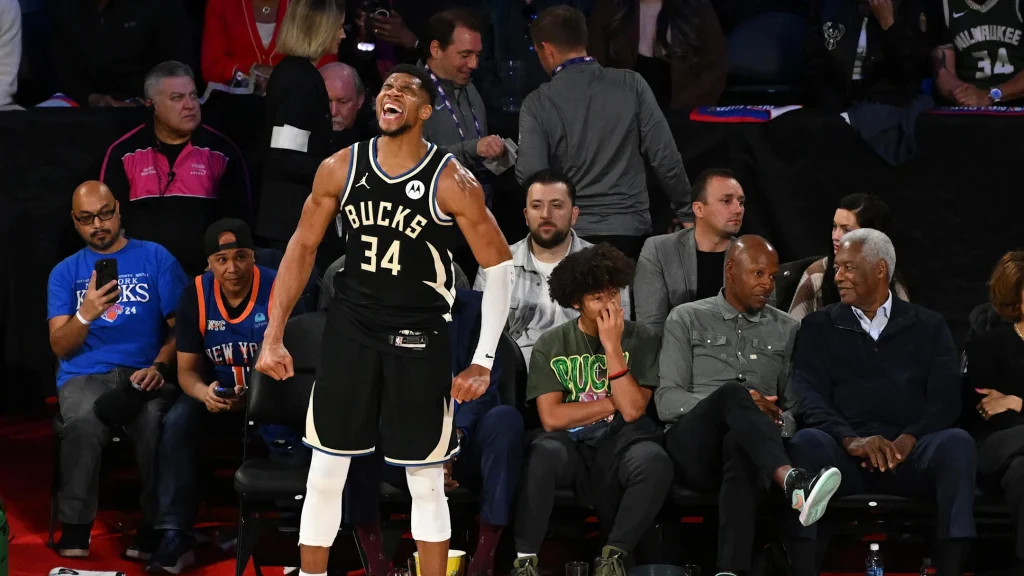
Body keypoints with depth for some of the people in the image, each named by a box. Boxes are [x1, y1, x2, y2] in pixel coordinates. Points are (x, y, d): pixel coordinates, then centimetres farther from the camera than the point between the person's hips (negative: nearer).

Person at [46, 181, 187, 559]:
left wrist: (159, 366, -12)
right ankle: (75, 531, -24)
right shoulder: (65, 273, 14)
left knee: (157, 421, -36)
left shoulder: (155, 259, 10)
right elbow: (60, 346, 5)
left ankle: (155, 529, -22)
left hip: (142, 375, -1)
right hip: (85, 375, 1)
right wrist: (85, 315, -16)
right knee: (84, 422, -36)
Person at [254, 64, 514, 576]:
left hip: (419, 341, -3)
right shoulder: (341, 169, -4)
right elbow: (302, 248, 7)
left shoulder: (452, 183, -13)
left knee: (426, 484, 5)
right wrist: (273, 337, 2)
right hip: (350, 331, 3)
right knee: (324, 474, 5)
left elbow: (499, 267, -7)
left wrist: (483, 361, -12)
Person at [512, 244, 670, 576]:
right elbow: (552, 418, -6)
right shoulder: (551, 345, 5)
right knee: (544, 453, -36)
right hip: (570, 446, 0)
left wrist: (612, 347, -11)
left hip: (619, 448, 0)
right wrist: (614, 403, -4)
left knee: (654, 461, -35)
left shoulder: (642, 340, 5)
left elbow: (633, 409, -8)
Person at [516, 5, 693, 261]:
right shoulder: (631, 85, -2)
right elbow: (665, 157, -3)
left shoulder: (538, 104, -5)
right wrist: (686, 214, 7)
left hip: (572, 233, -1)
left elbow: (529, 175, -11)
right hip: (631, 230, 1)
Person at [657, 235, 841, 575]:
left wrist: (777, 420, -8)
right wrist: (739, 402, -12)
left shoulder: (786, 330, 21)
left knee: (740, 445, -40)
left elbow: (798, 408, 18)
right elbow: (667, 401, 2)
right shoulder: (687, 320, 13)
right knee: (733, 392, -35)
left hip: (745, 445, 1)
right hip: (693, 447, -1)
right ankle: (792, 481, -62)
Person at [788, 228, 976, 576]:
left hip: (909, 456, 0)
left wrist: (909, 439, -16)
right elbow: (809, 396, 1)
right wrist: (849, 439, -18)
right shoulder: (819, 327, 17)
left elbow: (946, 398, 4)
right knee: (807, 442, -32)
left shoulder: (928, 327, 18)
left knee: (957, 443, -30)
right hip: (844, 457, 0)